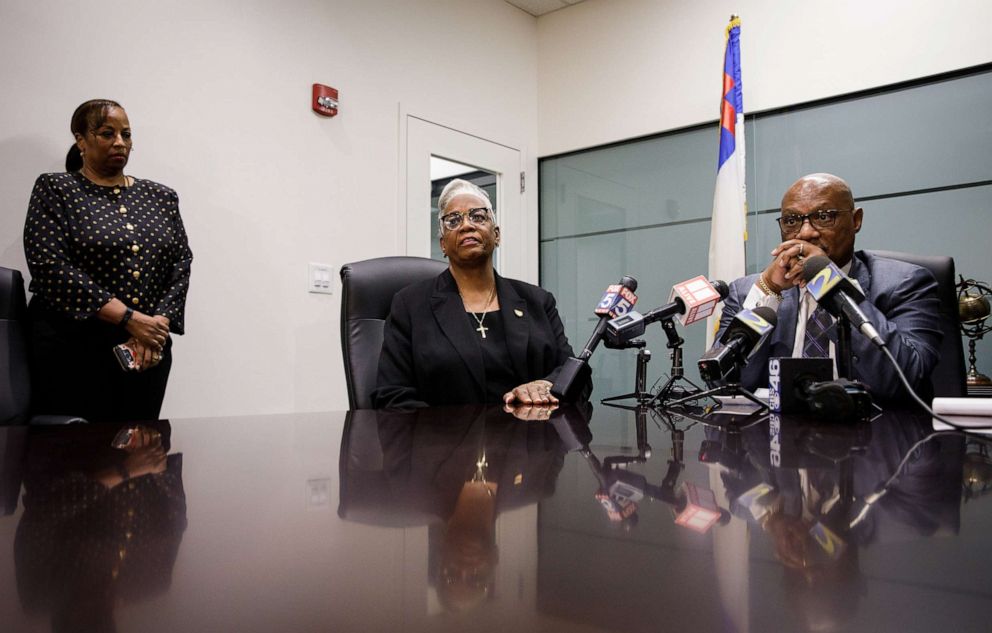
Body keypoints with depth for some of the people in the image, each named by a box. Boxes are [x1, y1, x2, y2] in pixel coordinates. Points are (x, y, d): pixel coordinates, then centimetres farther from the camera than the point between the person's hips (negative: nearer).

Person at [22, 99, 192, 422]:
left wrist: (158, 325, -11)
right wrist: (130, 318, -16)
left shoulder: (160, 197, 13)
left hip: (147, 355, 3)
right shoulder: (55, 189, 2)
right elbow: (51, 267, -10)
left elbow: (181, 264, 6)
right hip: (72, 351, -3)